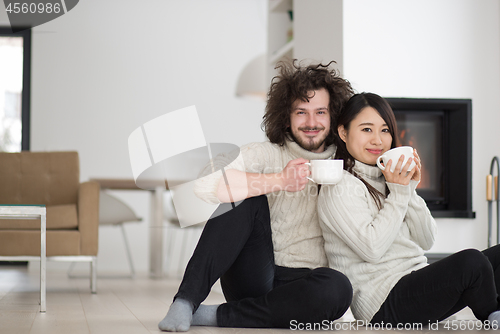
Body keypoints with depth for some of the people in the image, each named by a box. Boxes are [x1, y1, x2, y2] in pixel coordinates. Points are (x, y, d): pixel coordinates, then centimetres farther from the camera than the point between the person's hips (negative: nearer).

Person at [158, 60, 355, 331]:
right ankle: (186, 301, -25)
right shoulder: (265, 154, 2)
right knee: (247, 198, -22)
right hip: (253, 277, -1)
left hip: (301, 285, 1)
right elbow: (203, 184, -19)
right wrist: (280, 180, -22)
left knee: (338, 287, -34)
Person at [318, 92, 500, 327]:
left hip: (417, 285, 9)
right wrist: (398, 194, -14)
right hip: (383, 303, -9)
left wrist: (410, 189, -1)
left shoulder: (386, 179, 17)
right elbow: (372, 249, -19)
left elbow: (425, 241, 11)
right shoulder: (340, 187, -7)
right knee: (472, 261, -25)